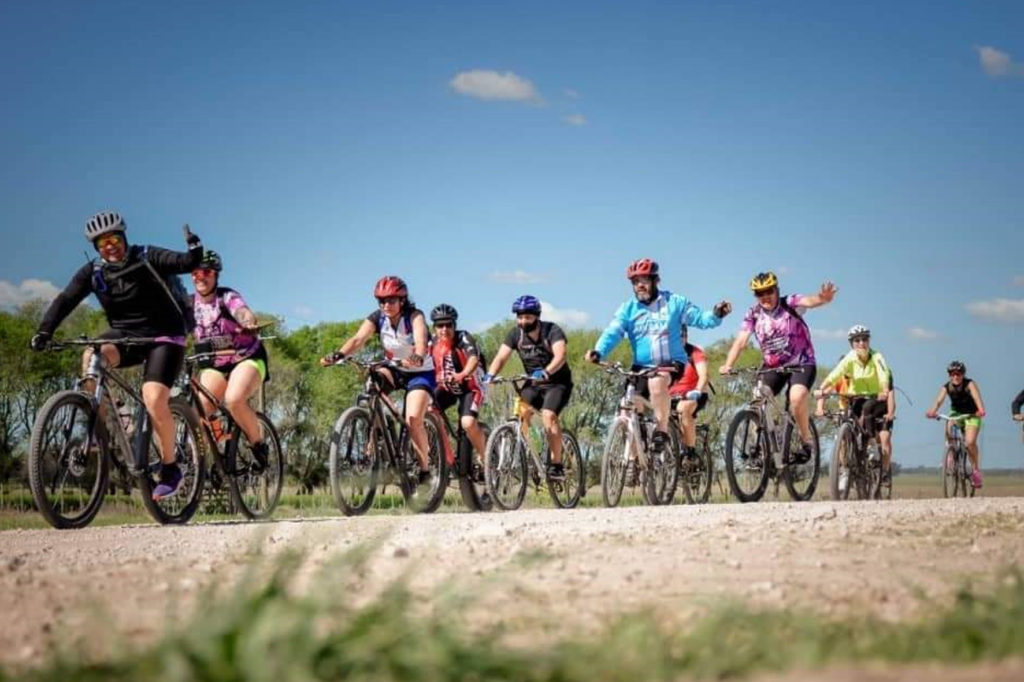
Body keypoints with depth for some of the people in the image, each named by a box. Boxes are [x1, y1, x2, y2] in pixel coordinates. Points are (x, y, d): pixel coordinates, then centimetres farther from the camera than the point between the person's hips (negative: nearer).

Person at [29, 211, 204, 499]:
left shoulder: (147, 259, -11)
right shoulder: (92, 272, -2)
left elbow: (185, 263, -22)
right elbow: (65, 300, -9)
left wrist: (195, 252, -45)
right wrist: (44, 332, -22)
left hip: (163, 337, -4)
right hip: (124, 334, 4)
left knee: (154, 400, -22)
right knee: (91, 356, -30)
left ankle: (170, 469, -4)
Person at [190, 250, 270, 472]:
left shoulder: (228, 297, -16)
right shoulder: (189, 304, -1)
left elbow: (243, 312, -37)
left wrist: (249, 324, -60)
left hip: (247, 358, -5)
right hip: (215, 364, 5)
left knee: (234, 399, -31)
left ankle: (259, 446, -10)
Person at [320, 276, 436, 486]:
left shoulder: (414, 316, -21)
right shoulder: (377, 318, -11)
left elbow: (421, 339, -40)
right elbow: (358, 338, -26)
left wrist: (418, 357, -63)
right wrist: (337, 355, -45)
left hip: (421, 372, -4)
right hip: (395, 370, 4)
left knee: (413, 419, -23)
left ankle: (424, 468, -6)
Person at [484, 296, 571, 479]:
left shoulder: (552, 331, -18)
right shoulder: (515, 334, -6)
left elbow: (560, 356, -33)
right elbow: (501, 356, -15)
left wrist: (546, 372, -52)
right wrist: (490, 375, -35)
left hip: (557, 382, -4)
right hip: (533, 383, 4)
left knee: (548, 415, -26)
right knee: (521, 412, -22)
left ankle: (557, 464, -19)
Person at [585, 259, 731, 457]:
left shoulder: (674, 302, 4)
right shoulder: (628, 309, 5)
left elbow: (699, 318, 3)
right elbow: (613, 332, -8)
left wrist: (716, 315, -19)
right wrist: (598, 352, -27)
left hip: (671, 364, -3)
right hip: (642, 367, 3)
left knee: (657, 381, -37)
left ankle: (662, 431, -24)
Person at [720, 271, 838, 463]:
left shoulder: (790, 304, -12)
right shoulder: (753, 314, -3)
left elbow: (809, 301, -34)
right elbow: (741, 341, -13)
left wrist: (823, 298, -59)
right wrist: (728, 365, -31)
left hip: (801, 364, -4)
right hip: (772, 367, 4)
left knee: (796, 398, -30)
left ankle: (807, 440, -9)